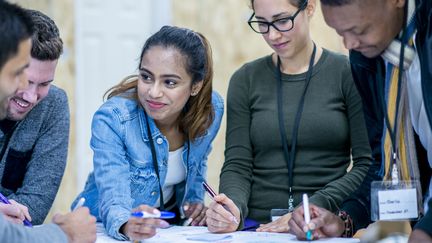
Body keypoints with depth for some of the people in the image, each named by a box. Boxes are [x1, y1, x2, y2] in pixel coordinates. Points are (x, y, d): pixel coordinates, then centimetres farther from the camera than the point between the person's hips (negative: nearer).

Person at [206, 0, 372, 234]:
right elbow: (237, 166, 7)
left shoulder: (347, 73, 3)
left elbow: (368, 166, -1)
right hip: (257, 227, 3)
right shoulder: (245, 80, 11)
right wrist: (234, 210, -14)